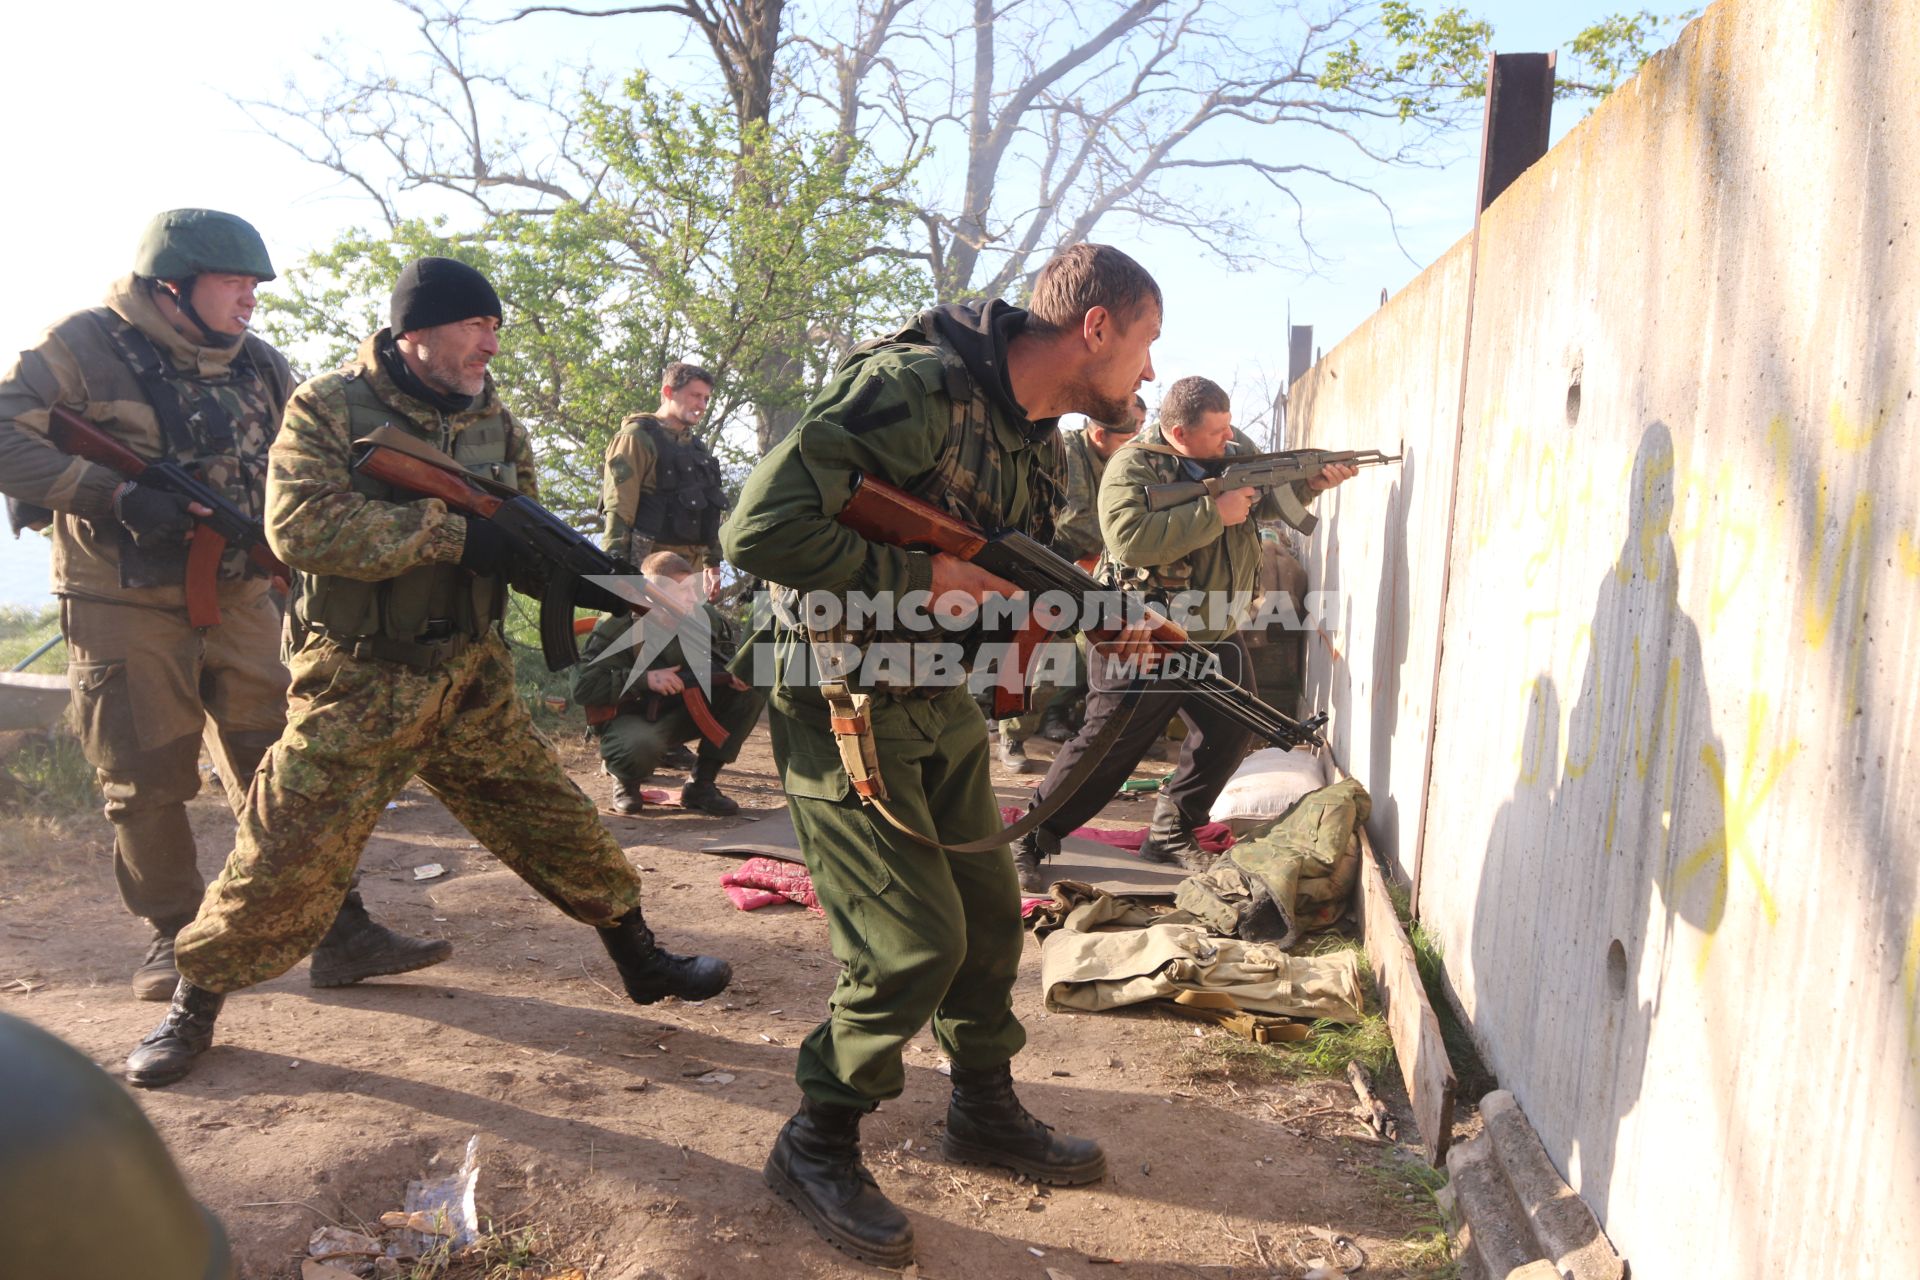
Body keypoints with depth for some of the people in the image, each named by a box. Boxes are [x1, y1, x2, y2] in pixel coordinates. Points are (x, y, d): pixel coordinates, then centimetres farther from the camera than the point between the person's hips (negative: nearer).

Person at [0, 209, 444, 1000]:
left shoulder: (260, 367, 8)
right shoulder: (90, 346, -7)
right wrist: (116, 495, -23)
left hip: (240, 601, 4)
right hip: (127, 610, -3)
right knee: (146, 786, 6)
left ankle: (339, 934, 6)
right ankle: (176, 938, 22)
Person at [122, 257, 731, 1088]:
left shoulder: (496, 425, 8)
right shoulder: (328, 408, -7)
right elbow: (300, 523, -23)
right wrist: (450, 530, -27)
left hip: (471, 679, 4)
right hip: (357, 689, -4)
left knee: (556, 822, 7)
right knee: (288, 856, 1)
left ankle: (639, 959, 23)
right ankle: (195, 1002, 25)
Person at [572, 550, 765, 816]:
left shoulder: (704, 616, -10)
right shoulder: (618, 627, -22)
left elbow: (736, 648, 6)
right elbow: (582, 686, -26)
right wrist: (645, 679, -34)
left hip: (685, 710, 5)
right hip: (629, 717, -5)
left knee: (752, 689, -12)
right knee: (641, 746, -40)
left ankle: (701, 784, -3)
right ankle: (625, 781, 1)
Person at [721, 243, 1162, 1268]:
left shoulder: (1042, 442, 7)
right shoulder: (915, 386, -22)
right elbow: (760, 527, -28)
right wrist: (922, 576, -25)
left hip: (943, 707, 9)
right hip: (847, 709, -9)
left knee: (989, 915, 14)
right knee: (916, 943, -8)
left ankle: (985, 1110, 36)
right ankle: (816, 1147, 15)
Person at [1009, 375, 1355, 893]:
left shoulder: (1237, 453, 7)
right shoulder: (1133, 465, -16)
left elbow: (1268, 500, 23)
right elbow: (1129, 538, -32)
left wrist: (1310, 484, 2)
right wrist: (1214, 512, -27)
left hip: (1216, 636, 8)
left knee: (1230, 733, 10)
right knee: (1105, 748, -4)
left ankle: (1170, 833, 25)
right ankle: (1029, 840, 9)